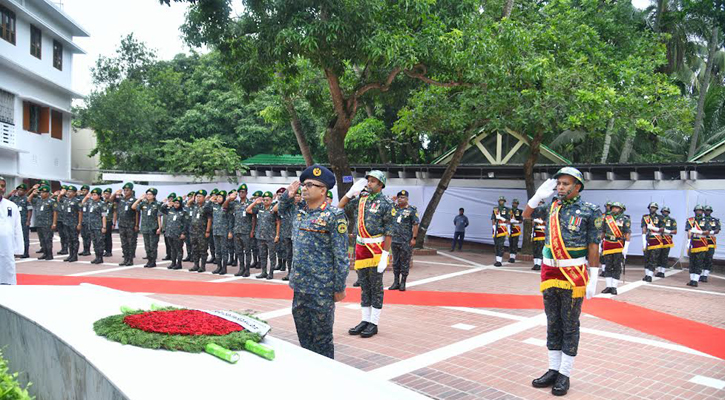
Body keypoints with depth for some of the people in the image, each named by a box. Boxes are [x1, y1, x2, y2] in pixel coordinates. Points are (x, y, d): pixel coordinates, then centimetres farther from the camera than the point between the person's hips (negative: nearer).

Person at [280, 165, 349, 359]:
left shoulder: (334, 215, -12)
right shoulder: (299, 208, 8)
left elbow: (341, 255, -13)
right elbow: (282, 206, 31)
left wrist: (339, 288, -13)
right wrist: (288, 194, 8)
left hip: (322, 288, -7)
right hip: (300, 285, 7)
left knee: (322, 336, 5)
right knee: (303, 333, 17)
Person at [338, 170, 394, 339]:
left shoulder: (386, 203, -9)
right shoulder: (360, 199, 9)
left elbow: (389, 232, -12)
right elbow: (340, 209, 13)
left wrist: (385, 254, -18)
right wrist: (351, 191, 3)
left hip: (376, 248, -6)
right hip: (361, 247, 6)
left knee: (376, 287, 2)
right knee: (364, 286, 12)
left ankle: (374, 323, 10)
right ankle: (365, 320, 21)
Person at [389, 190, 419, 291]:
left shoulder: (412, 210, -3)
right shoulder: (394, 208, 11)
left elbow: (415, 225, -6)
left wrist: (414, 238, -11)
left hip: (406, 241, -5)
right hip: (394, 240, 5)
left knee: (405, 262, 1)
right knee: (395, 262, 11)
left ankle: (403, 283, 10)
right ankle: (396, 282, 19)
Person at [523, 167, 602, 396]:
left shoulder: (589, 211, -6)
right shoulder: (551, 207, 8)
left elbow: (593, 246, -7)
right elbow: (526, 215, 21)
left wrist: (593, 279, -11)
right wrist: (539, 195, 3)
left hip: (573, 274, -5)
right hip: (550, 273, 5)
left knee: (570, 325, 4)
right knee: (553, 324, 12)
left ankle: (564, 375, 12)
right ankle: (553, 370, 22)